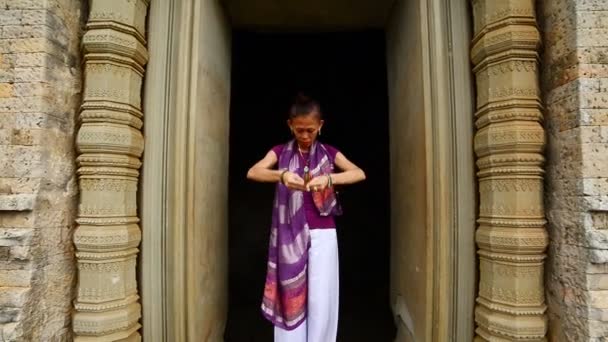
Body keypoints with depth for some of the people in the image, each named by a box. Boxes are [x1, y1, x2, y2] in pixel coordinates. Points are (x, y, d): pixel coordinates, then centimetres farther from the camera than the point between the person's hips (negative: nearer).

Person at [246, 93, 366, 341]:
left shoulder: (329, 152, 6)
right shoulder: (280, 152, 5)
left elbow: (360, 174, -9)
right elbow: (252, 173, -11)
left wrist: (329, 178, -27)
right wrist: (282, 175, -29)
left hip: (323, 234, 0)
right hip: (290, 235, 0)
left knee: (321, 300, 2)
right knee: (290, 297, 6)